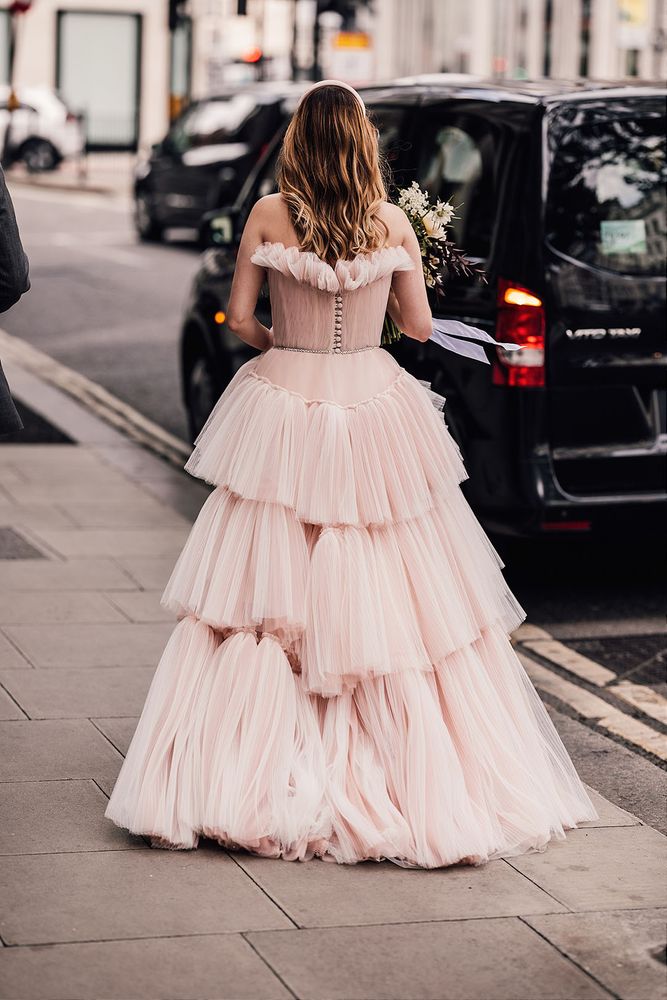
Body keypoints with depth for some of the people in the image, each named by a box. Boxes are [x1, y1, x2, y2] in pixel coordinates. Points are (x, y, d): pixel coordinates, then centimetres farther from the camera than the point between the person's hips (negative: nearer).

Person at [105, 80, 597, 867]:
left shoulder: (269, 215, -6)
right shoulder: (392, 223, -4)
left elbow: (239, 319, -2)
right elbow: (418, 325, 3)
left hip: (285, 408, 0)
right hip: (374, 411, 1)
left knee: (267, 594, 5)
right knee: (392, 593, 6)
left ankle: (245, 780, 7)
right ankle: (413, 780, 11)